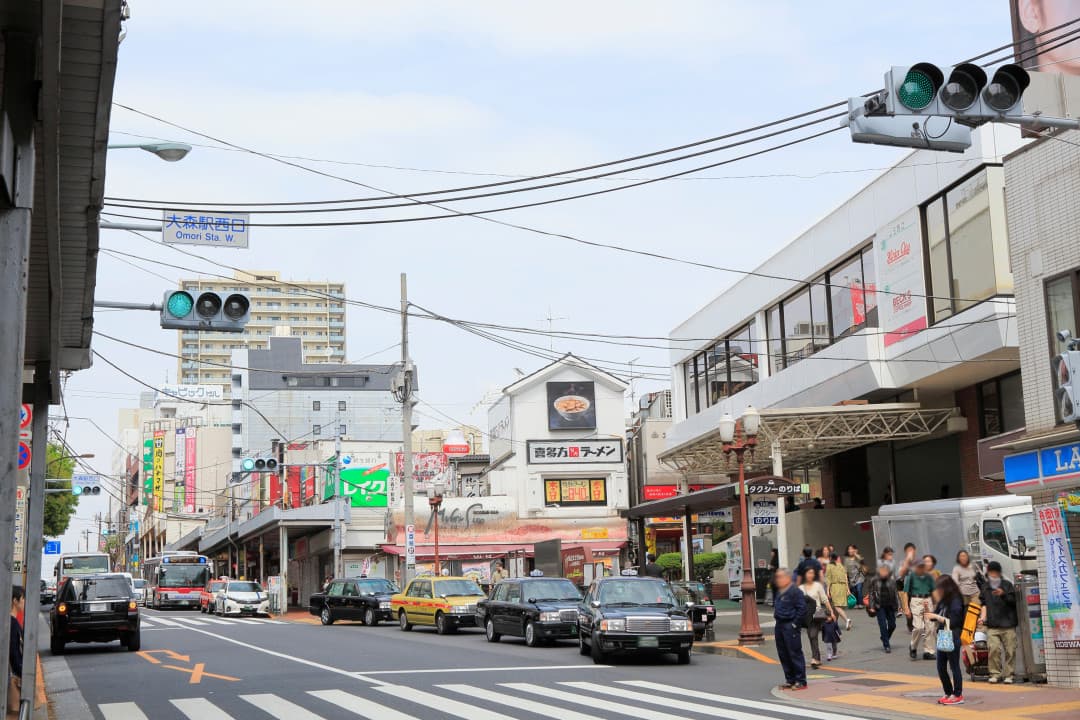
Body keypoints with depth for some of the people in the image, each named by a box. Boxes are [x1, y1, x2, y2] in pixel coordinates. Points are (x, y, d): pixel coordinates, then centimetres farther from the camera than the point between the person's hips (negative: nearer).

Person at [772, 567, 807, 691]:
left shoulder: (795, 591, -13)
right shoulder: (779, 592, 14)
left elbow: (802, 609, -17)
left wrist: (795, 624, -16)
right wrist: (777, 623, 16)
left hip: (790, 626, -9)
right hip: (780, 625, 9)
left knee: (795, 653, -4)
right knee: (783, 654, 12)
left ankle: (800, 681, 2)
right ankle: (790, 680, 21)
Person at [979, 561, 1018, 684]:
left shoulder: (1007, 585, 7)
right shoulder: (985, 587, 15)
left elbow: (1013, 601, 1)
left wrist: (1003, 594, -14)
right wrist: (983, 616, 6)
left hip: (1008, 624, -1)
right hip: (992, 625, 1)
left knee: (1009, 650, -3)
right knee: (994, 648, -14)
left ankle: (1008, 674, 8)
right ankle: (995, 674, -4)